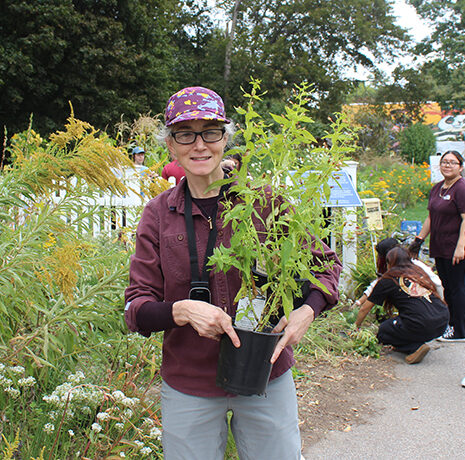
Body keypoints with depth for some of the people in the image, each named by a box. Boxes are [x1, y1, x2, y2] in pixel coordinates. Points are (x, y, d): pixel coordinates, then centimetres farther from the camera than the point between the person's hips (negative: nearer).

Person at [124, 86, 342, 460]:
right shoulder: (159, 214, -3)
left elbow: (325, 262, 3)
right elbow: (136, 309, -4)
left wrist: (308, 310, -17)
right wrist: (182, 310, -24)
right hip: (188, 385, 1)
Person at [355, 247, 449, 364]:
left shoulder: (388, 280, 8)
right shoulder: (419, 271, 21)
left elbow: (365, 308, 16)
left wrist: (356, 326, 34)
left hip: (422, 326, -6)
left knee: (383, 331, 14)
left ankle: (415, 347, -4)